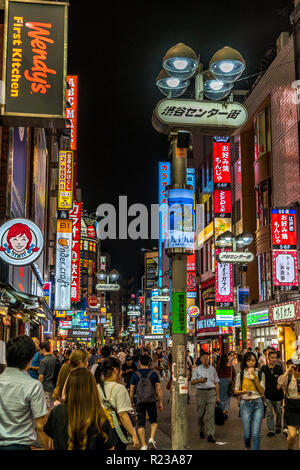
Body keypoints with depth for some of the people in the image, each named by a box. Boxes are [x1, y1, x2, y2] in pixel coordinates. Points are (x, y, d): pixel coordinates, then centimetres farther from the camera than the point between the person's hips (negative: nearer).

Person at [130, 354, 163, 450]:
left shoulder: (135, 375, -2)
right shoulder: (154, 374, -2)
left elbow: (131, 391, 2)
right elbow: (159, 389, -2)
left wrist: (130, 402, 13)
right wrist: (160, 403, 5)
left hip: (140, 402, 0)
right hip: (151, 401, 1)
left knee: (141, 424, 7)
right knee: (153, 421, 19)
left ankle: (144, 445, 6)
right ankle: (152, 439, -2)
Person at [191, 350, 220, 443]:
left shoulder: (212, 369, 12)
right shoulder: (197, 369, 6)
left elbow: (216, 383, 15)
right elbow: (192, 382, 0)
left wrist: (218, 396, 10)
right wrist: (199, 380, -20)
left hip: (212, 392, 1)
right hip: (201, 392, -1)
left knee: (211, 414, -7)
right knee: (200, 414, 6)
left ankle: (210, 435, -5)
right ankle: (201, 431, 27)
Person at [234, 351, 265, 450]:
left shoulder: (260, 374, 3)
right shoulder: (240, 374, 2)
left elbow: (262, 391, -5)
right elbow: (236, 391, 9)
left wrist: (254, 378, -14)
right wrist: (243, 391, -12)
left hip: (258, 404, 0)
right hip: (245, 404, 0)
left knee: (256, 434, -10)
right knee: (247, 434, 6)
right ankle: (247, 448, 36)